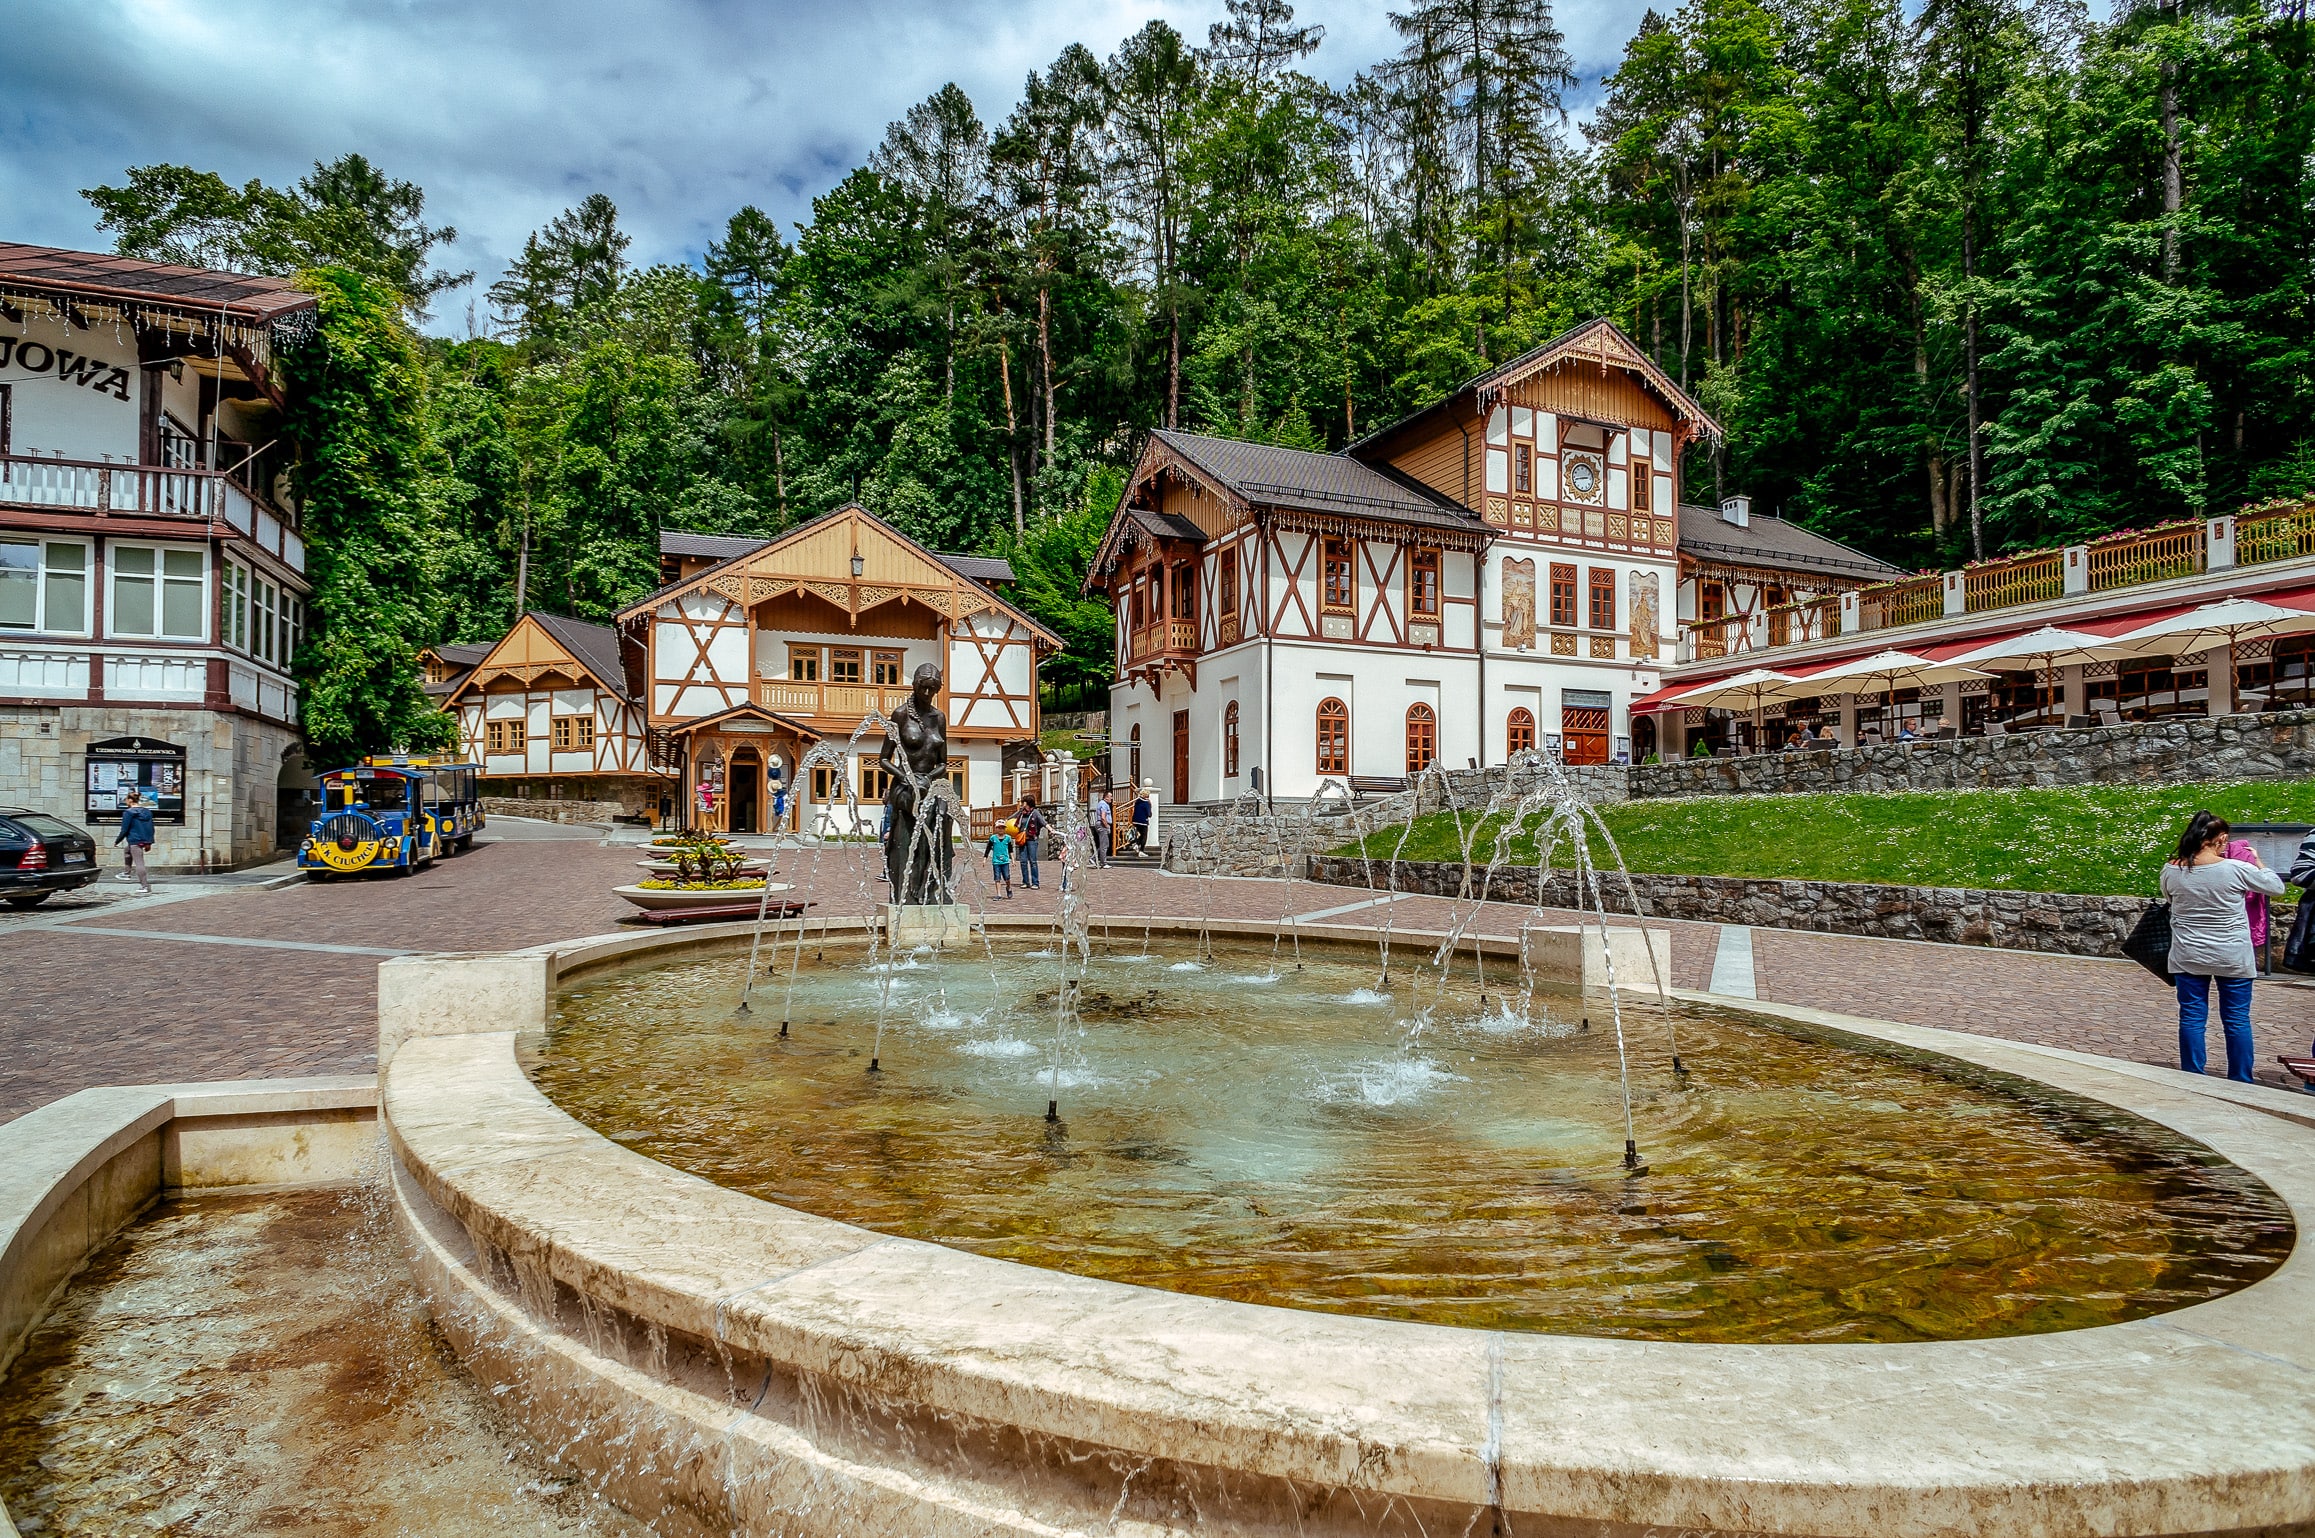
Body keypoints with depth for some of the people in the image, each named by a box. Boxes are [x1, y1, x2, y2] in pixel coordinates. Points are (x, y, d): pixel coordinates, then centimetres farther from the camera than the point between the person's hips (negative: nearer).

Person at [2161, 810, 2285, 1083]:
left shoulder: (2171, 871, -8)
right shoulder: (2237, 869, -14)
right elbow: (2277, 887, 4)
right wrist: (2257, 861, 18)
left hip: (2188, 958, 1)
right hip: (2232, 958, -1)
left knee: (2192, 1018, 8)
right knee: (2237, 1019, 10)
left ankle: (2192, 1080, 13)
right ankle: (2241, 1082, 17)